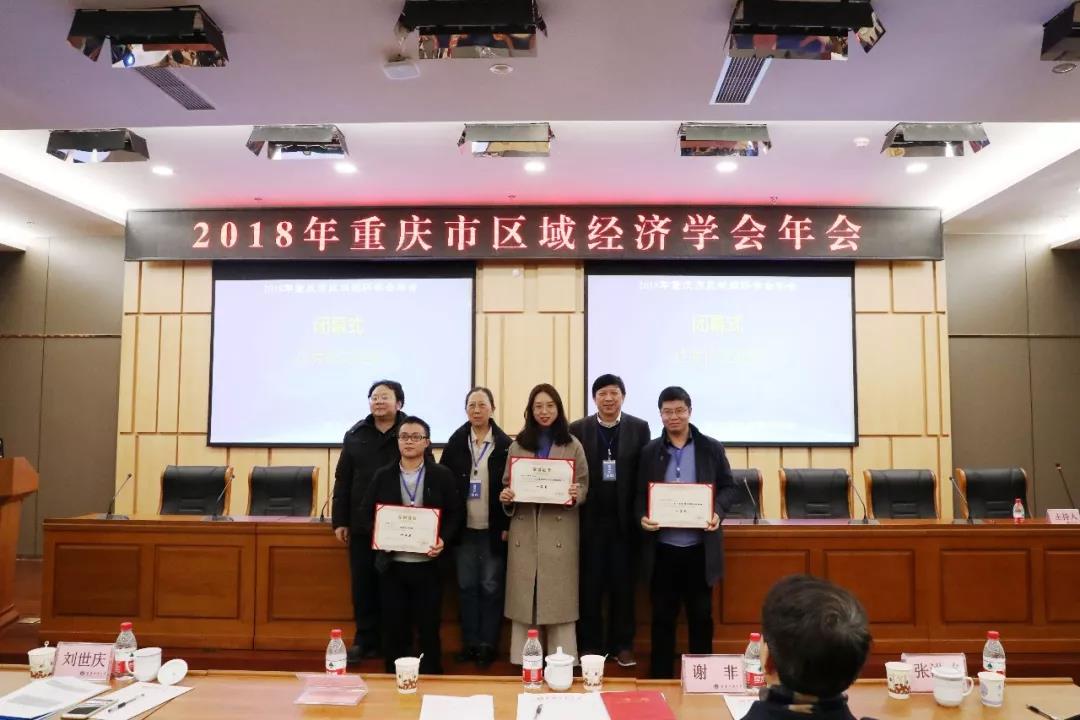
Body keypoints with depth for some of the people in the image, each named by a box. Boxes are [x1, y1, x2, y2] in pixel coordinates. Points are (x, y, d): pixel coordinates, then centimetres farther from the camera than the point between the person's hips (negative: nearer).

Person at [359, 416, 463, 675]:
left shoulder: (442, 475, -1)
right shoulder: (383, 475, 4)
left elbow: (455, 513, 2)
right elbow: (366, 512, 8)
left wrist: (443, 539, -13)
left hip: (427, 563, -1)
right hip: (392, 563, 1)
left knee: (429, 627, 6)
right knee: (394, 627, 9)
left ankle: (431, 678, 23)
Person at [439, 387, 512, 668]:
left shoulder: (505, 444, -4)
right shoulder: (455, 443, 2)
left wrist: (508, 526, -9)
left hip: (493, 529, -2)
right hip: (464, 528, 2)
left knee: (491, 587, 5)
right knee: (467, 586, 10)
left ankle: (488, 644, 16)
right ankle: (469, 642, 21)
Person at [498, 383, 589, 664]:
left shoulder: (573, 445, 4)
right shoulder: (518, 445, 10)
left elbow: (584, 487, 3)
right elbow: (507, 484, 12)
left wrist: (575, 495, -18)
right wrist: (505, 497, -9)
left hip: (560, 530, -2)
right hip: (524, 531, 2)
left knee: (559, 599, 1)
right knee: (524, 598, 5)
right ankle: (523, 664, 15)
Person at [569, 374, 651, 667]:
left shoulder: (639, 428, 2)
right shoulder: (578, 429, 2)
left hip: (625, 520, 0)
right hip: (590, 520, 0)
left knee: (623, 584, 10)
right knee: (590, 585, 8)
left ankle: (622, 645, 23)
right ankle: (590, 644, 21)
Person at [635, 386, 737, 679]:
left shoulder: (712, 448, 1)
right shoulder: (649, 451, 3)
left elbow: (729, 487, 4)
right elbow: (639, 494, 5)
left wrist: (718, 512, -15)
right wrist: (642, 517, -14)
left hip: (700, 547, 0)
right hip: (663, 547, 0)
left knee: (701, 615, 11)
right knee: (662, 616, 9)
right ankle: (661, 678, 22)